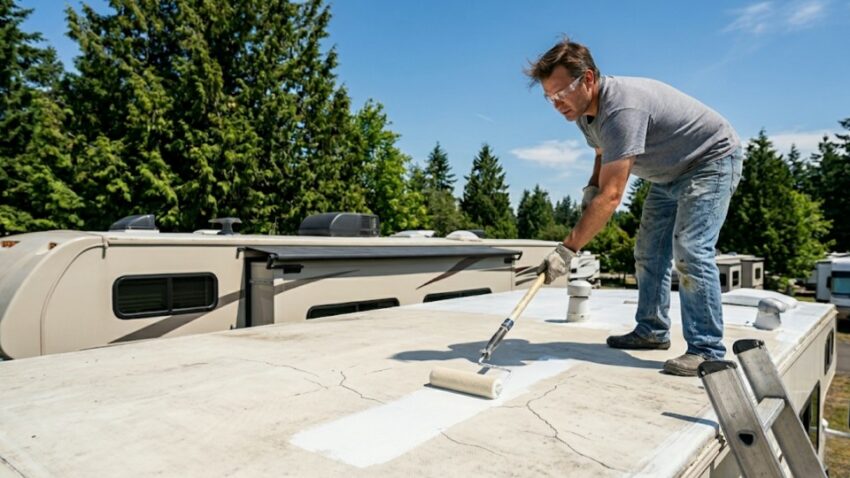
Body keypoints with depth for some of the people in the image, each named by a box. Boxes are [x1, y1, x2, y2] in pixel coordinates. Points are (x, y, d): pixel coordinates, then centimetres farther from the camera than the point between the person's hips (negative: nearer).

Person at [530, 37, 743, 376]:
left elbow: (611, 196, -42)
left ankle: (706, 351, -12)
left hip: (712, 160, -9)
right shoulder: (584, 110, -6)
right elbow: (605, 153, 16)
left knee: (690, 252, -21)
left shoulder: (622, 108, -36)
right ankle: (652, 330, 18)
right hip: (669, 173, 10)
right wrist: (592, 185, -5)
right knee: (648, 252, 8)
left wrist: (567, 249, -43)